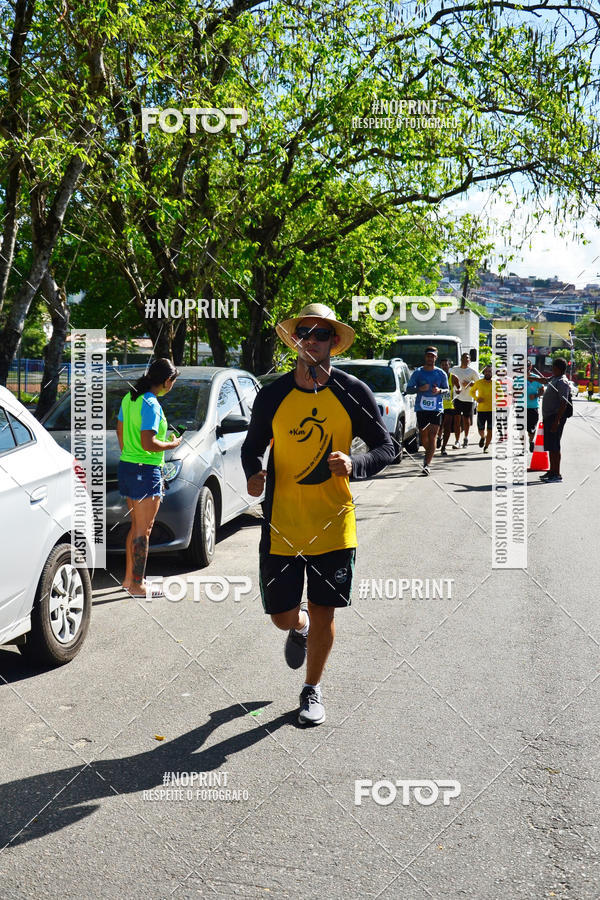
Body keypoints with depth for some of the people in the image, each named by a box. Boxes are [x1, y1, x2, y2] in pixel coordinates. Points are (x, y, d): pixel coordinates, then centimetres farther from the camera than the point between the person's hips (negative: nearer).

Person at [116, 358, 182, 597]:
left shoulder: (129, 398, 9)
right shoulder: (151, 405, -19)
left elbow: (120, 431, 17)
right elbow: (148, 443, -25)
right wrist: (172, 444, -9)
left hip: (126, 466, 9)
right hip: (146, 471, -9)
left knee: (136, 526, 19)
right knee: (143, 530, -1)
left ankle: (129, 578, 27)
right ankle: (137, 586, 6)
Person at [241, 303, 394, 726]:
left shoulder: (354, 393, -3)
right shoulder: (272, 395, 0)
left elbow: (386, 448, 1)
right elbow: (253, 445, 11)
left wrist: (353, 464, -19)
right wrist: (254, 473, -11)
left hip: (333, 524, -1)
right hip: (282, 524, 1)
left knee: (323, 613, 6)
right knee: (282, 615, 6)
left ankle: (313, 690, 30)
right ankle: (299, 629, 45)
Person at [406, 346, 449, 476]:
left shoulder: (441, 373, 6)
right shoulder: (418, 372, 4)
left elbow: (447, 389, 14)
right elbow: (408, 389, 6)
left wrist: (440, 390, -9)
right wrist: (420, 389, -14)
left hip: (436, 408, -1)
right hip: (421, 408, 1)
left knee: (432, 436, -11)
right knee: (424, 437, 9)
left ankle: (427, 464, -13)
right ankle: (429, 454, 39)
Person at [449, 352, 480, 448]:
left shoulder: (472, 371, 1)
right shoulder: (453, 369, 9)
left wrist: (470, 384, -14)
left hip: (468, 399, -1)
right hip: (456, 397, 1)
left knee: (466, 419, 8)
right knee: (457, 419, -7)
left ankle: (466, 438, 30)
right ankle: (457, 441, -8)